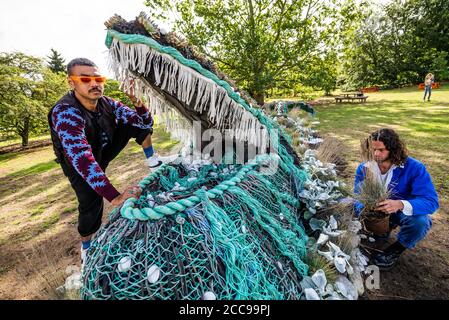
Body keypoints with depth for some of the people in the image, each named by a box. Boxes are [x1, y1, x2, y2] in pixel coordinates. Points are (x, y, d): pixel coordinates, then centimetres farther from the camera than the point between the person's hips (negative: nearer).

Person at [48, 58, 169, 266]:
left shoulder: (108, 104, -19)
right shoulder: (65, 112, -34)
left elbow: (147, 124, -15)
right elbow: (82, 159, -46)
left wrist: (138, 102, -36)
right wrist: (115, 197, -54)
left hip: (104, 151, 4)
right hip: (78, 162, -3)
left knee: (138, 122, -13)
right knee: (91, 203, -17)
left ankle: (153, 162, 0)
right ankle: (87, 247, 11)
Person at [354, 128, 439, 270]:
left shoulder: (414, 168, -24)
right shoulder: (364, 168, -15)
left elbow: (431, 201, -32)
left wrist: (400, 204, -52)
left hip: (404, 213, -2)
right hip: (376, 212, 3)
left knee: (421, 221, -34)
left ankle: (395, 250, -2)